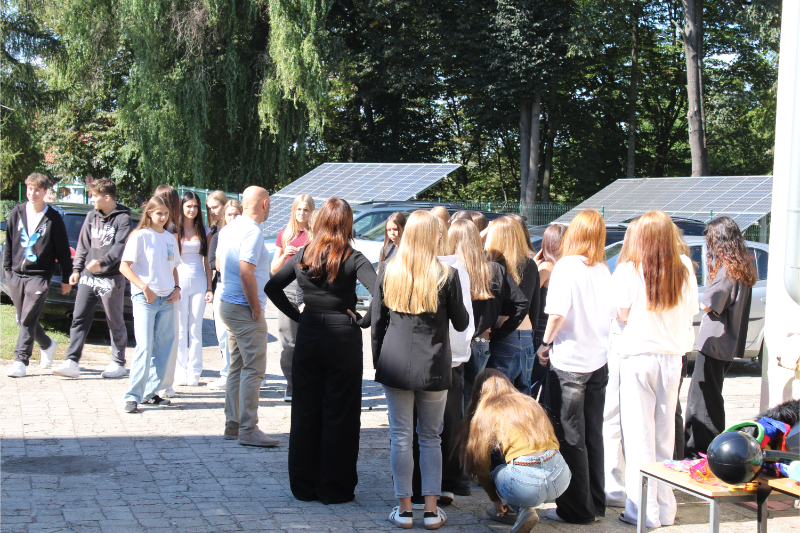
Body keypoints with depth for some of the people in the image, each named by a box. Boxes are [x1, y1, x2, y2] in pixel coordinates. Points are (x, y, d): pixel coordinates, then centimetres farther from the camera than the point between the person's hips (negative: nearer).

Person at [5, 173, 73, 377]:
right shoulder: (17, 213, 6)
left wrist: (67, 278, 3)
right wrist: (7, 268, 12)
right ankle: (47, 345, 34)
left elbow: (63, 250, 1)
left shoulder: (53, 218, -4)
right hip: (16, 274, 5)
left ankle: (21, 361, -9)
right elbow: (9, 242, 15)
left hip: (39, 275, -5)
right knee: (23, 319, 11)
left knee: (28, 319, -11)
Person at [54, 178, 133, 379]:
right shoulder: (91, 217, 13)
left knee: (115, 323, 5)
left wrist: (102, 262, -31)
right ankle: (71, 362, -3)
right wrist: (77, 268, 9)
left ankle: (118, 364, 15)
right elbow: (83, 245, 17)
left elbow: (120, 247, -17)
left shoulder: (123, 219, -7)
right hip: (88, 276, 6)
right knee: (79, 318, -2)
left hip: (111, 278, -6)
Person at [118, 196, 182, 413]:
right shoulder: (140, 236, -4)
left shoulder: (170, 238, 14)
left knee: (163, 347, 6)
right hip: (144, 299, -6)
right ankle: (133, 396, -7)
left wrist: (176, 288, 6)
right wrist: (145, 287, -16)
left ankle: (150, 392, 16)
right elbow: (124, 266, -8)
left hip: (167, 299, 6)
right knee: (144, 347, -11)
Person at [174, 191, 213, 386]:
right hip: (179, 280, -2)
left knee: (196, 329, 4)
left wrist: (209, 288, 4)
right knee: (180, 330, -1)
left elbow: (207, 261, 11)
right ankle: (180, 373, 5)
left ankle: (194, 373, 8)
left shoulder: (203, 230, 11)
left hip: (199, 282, 2)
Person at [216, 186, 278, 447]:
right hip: (244, 308, -10)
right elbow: (246, 272, -25)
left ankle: (232, 425, 19)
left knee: (237, 367, 15)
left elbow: (219, 264, 22)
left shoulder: (229, 229, 12)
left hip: (228, 305, 10)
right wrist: (255, 307, -16)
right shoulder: (253, 232, -17)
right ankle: (248, 430, -6)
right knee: (253, 369, -7)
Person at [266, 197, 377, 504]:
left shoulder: (303, 256, 3)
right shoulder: (353, 259, -9)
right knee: (339, 415, 5)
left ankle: (304, 485, 18)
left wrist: (297, 315, 9)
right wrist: (362, 319, -8)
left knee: (305, 412, 12)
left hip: (308, 336, 4)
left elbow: (272, 287, 8)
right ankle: (334, 488, 10)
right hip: (343, 338, -4)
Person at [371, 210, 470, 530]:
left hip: (395, 364, 1)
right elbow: (461, 323, 2)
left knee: (401, 437, 6)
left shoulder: (387, 272, 0)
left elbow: (377, 321, 5)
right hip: (434, 367, -1)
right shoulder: (446, 275, -7)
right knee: (431, 437, 8)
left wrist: (377, 360, 14)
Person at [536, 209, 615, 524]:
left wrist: (546, 343, -7)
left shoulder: (567, 266, -12)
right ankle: (595, 504, 22)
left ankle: (576, 509, 8)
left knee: (570, 438, 3)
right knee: (592, 436, 15)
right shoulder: (603, 270, 5)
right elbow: (612, 313, 9)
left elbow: (557, 312, -20)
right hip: (598, 360, 6)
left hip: (569, 362, -6)